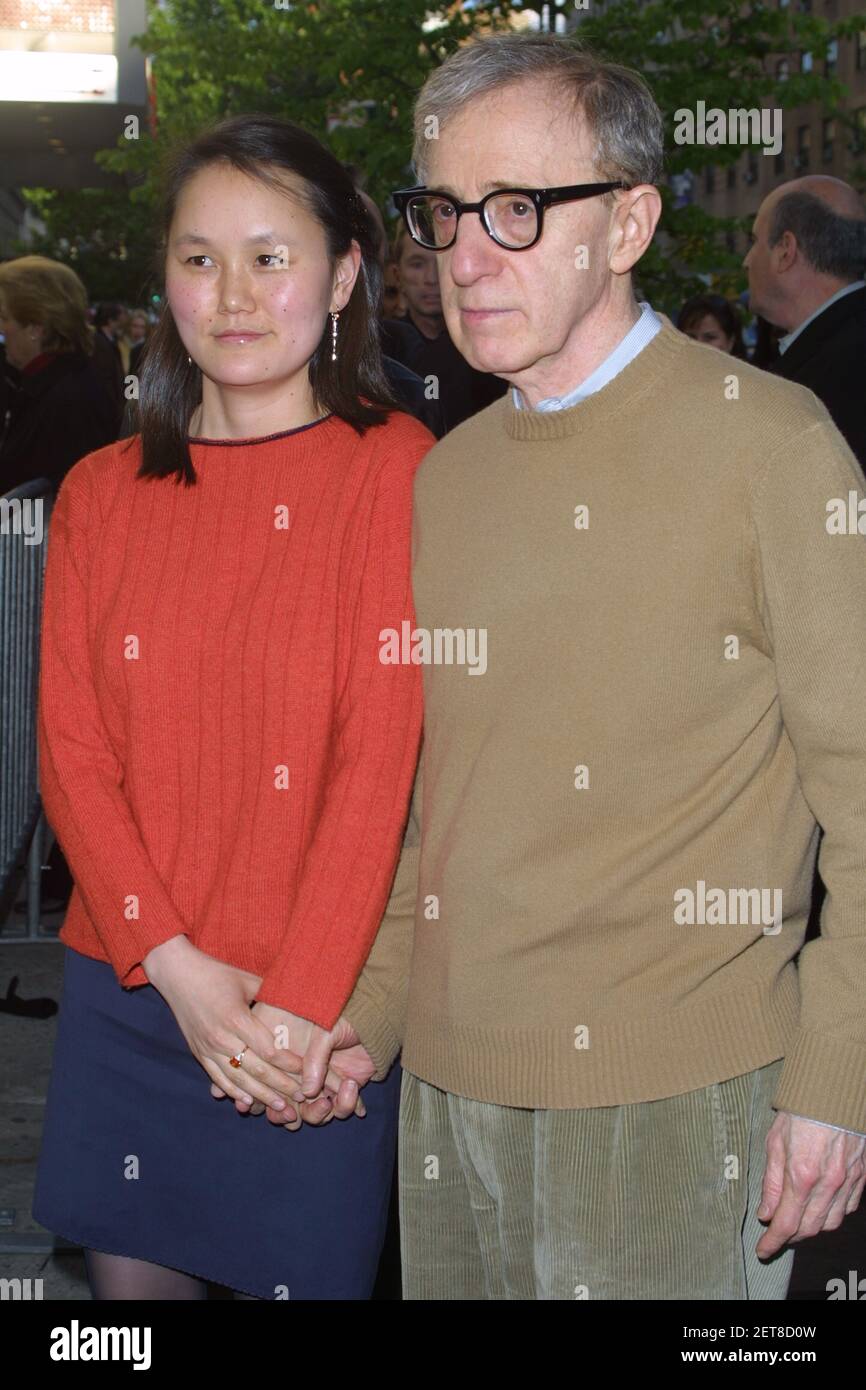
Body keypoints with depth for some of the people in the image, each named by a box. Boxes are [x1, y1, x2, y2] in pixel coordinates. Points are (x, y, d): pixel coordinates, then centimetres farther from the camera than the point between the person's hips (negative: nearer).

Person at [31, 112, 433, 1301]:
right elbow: (72, 754, 2)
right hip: (126, 984, 4)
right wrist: (177, 968, -9)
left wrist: (298, 1005, -14)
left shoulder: (395, 470, -7)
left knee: (304, 1274, 8)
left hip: (314, 1012, -4)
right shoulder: (102, 495, 6)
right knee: (130, 1272, 15)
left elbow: (382, 759, -12)